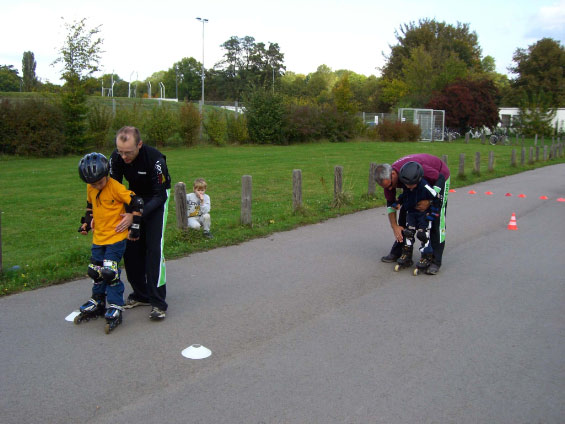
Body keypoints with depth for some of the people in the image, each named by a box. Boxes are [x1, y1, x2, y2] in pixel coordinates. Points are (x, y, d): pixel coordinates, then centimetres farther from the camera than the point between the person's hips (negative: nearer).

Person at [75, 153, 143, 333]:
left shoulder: (116, 187, -17)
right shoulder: (90, 189, 4)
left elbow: (136, 203, -15)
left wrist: (135, 227, -12)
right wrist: (85, 223, 13)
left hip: (116, 238, -7)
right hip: (98, 238, 7)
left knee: (110, 272, -12)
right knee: (95, 272, 13)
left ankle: (115, 310, -2)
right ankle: (97, 304, 31)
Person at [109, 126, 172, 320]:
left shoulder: (154, 158, -32)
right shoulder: (116, 157, -17)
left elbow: (160, 195, -28)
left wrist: (136, 215, -39)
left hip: (157, 199, -5)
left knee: (154, 248, -15)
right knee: (130, 247, 1)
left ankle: (158, 302, -10)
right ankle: (140, 295, 17)